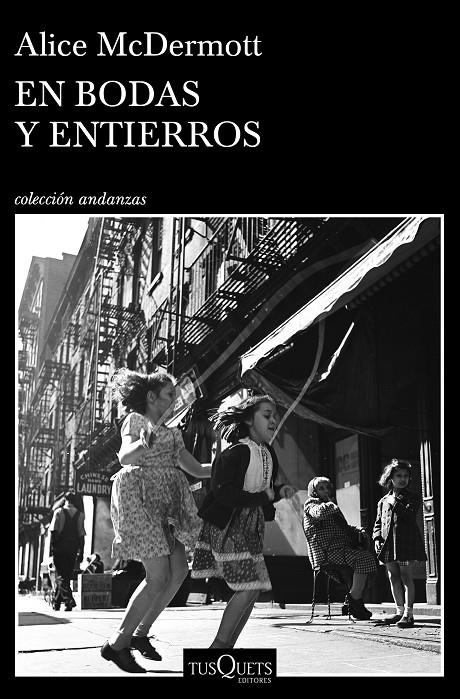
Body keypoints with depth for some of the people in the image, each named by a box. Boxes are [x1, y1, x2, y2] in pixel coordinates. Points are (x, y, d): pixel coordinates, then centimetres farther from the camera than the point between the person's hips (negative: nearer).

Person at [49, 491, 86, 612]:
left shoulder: (59, 512, -1)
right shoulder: (80, 515, 5)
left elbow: (54, 532, -6)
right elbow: (82, 535, 2)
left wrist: (51, 548, -2)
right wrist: (80, 552, 6)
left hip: (60, 547, -3)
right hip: (73, 549, 3)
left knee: (60, 576, -1)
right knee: (66, 575, 13)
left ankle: (69, 600, -19)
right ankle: (56, 603, 20)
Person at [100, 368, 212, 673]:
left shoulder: (172, 432, 24)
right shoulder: (135, 420, 2)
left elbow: (197, 469, 25)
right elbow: (125, 456, -17)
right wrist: (144, 444, -38)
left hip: (168, 503, 8)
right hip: (140, 497, -8)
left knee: (179, 571, 1)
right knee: (159, 577, -13)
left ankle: (141, 633, 16)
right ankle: (118, 643, -2)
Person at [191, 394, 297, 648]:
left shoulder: (268, 453, 8)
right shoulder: (235, 453, -18)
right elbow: (223, 494, -24)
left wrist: (279, 491, -1)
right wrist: (263, 497, -19)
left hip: (251, 528, 9)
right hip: (227, 527, -9)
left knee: (252, 589, 8)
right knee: (248, 587, -11)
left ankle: (227, 646, 18)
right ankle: (218, 645, 3)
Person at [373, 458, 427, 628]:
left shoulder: (413, 498, 6)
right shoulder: (383, 501, 17)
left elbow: (409, 516, -12)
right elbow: (378, 523, 18)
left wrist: (395, 503, -9)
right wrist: (377, 538, 3)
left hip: (407, 542, -4)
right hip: (388, 543, 5)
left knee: (406, 577, -7)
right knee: (393, 578, 8)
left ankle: (408, 614, -6)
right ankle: (399, 611, 18)